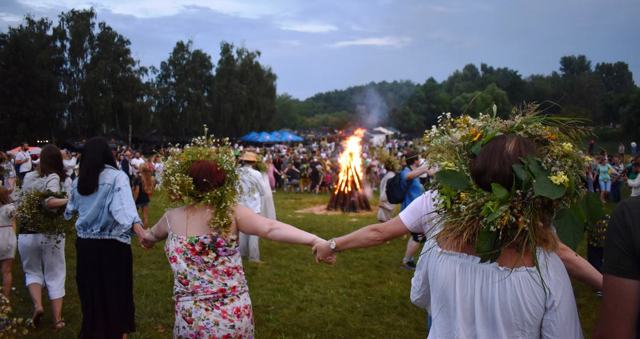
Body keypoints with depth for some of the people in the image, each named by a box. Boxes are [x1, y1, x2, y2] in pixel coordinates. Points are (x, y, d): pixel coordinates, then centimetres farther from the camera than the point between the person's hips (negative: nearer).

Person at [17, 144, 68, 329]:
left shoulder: (28, 177, 3)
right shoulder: (53, 178, -11)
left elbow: (21, 201, 15)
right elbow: (49, 202, -28)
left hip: (26, 233, 3)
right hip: (51, 234, -3)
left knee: (32, 272, 22)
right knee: (55, 276, 11)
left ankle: (37, 305, -1)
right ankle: (57, 319, 13)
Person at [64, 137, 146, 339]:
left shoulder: (78, 181, 3)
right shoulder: (117, 177, -10)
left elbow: (70, 210, 20)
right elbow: (125, 205, -28)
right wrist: (137, 227, -42)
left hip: (85, 244, 4)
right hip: (112, 245, -4)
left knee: (91, 293, 16)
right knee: (116, 294, 10)